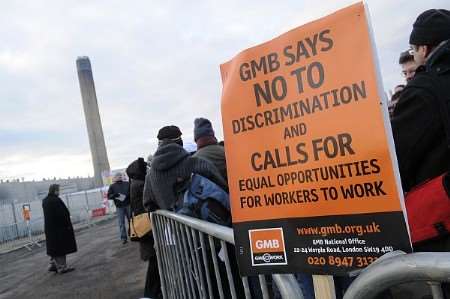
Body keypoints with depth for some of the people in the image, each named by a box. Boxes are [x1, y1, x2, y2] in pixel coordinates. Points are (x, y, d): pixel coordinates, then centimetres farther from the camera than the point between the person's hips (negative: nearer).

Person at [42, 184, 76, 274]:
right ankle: (62, 267, 8)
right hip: (59, 227, -8)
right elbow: (63, 213, -22)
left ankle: (53, 265, 24)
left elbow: (47, 214, 14)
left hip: (49, 228, 8)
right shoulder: (56, 200, -21)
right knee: (61, 248, 1)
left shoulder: (45, 201, 7)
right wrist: (67, 224, -13)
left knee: (54, 248, 18)